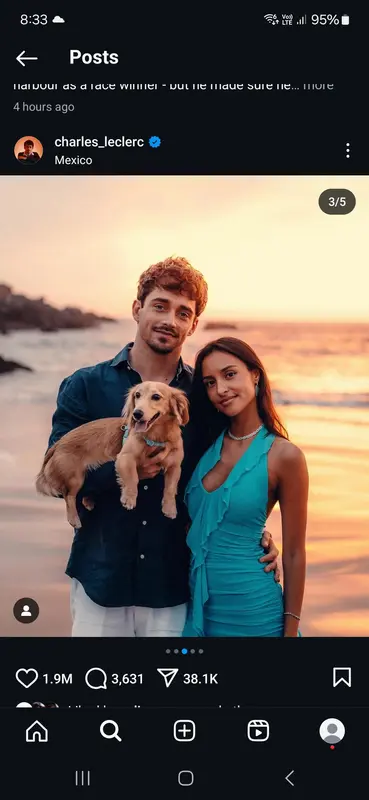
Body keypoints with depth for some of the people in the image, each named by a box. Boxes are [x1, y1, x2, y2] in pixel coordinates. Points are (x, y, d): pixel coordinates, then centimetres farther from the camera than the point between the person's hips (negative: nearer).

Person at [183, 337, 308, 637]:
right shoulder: (205, 443, 2)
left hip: (250, 612, -4)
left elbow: (294, 553, -8)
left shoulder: (283, 455, -12)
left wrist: (291, 629, -6)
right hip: (196, 606, 5)